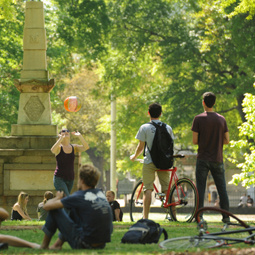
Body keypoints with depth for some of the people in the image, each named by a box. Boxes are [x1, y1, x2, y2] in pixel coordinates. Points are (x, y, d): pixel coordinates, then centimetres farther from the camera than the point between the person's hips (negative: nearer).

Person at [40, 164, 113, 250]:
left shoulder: (78, 197, -11)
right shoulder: (101, 194, 7)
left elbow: (47, 206, -5)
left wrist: (57, 198, 16)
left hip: (83, 244, -7)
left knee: (54, 210, 6)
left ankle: (44, 245, 20)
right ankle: (58, 244, 34)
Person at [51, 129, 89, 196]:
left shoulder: (74, 147, 6)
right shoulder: (59, 147, -5)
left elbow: (86, 147, -11)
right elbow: (53, 150, -29)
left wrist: (79, 136, -20)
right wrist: (61, 138, -35)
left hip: (70, 179, 5)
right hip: (59, 178, -5)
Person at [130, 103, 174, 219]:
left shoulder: (145, 128, -5)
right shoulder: (168, 128, 6)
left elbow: (140, 146, -3)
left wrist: (134, 156, 16)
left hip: (150, 161, -3)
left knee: (148, 189, -3)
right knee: (167, 188, 9)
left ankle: (145, 217, -8)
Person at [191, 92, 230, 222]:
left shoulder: (199, 119, -8)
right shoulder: (221, 119, 2)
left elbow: (194, 141, -8)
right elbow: (227, 140, 3)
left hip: (203, 159, -2)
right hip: (218, 160, 2)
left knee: (200, 188, 2)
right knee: (222, 188, 8)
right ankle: (226, 216, 7)